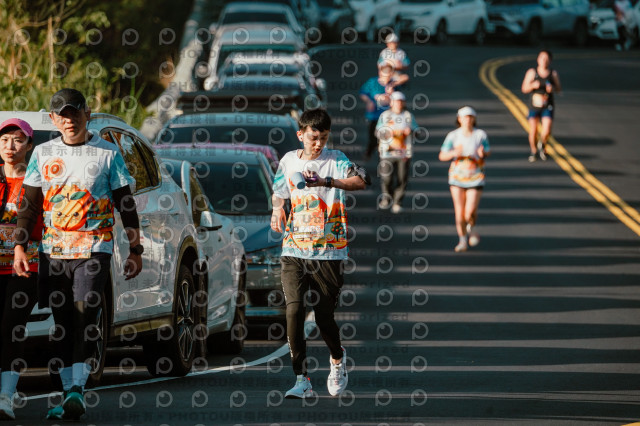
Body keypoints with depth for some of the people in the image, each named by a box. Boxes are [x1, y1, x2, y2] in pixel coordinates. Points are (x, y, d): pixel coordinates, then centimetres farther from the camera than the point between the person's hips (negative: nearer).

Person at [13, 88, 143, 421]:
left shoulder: (107, 154, 2)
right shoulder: (43, 154, 9)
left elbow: (126, 206, 6)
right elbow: (29, 206, 12)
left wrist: (135, 251, 3)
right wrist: (19, 247, 2)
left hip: (94, 249, -3)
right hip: (53, 251, 3)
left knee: (85, 315, -17)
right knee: (63, 322, 4)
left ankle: (78, 389, -18)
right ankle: (69, 392, 10)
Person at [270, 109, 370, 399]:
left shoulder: (335, 161, -3)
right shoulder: (289, 162, 8)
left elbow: (362, 181, -22)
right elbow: (279, 192, 25)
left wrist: (325, 182, -35)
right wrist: (277, 211, 3)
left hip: (329, 252, -2)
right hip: (294, 251, 2)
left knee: (324, 316, 4)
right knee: (294, 310, -15)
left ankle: (337, 358, 38)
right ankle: (302, 379, -10)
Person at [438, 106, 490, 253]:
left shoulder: (480, 135, -3)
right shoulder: (453, 136, -2)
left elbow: (487, 154, 6)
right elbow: (442, 156, 0)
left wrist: (483, 154, -18)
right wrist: (454, 153, -20)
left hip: (475, 178, -1)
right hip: (457, 176, 1)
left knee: (470, 212, -11)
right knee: (459, 211, -1)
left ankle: (471, 227, 24)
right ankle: (462, 240, 17)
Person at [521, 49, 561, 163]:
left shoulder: (553, 73, 0)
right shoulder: (532, 72, -2)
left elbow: (559, 89, 9)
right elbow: (524, 89, -1)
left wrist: (552, 88, -13)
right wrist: (533, 86, -20)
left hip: (548, 106, 0)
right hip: (534, 106, 0)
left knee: (546, 131, -14)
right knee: (533, 132, -1)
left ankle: (542, 145, 20)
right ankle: (534, 152, 25)